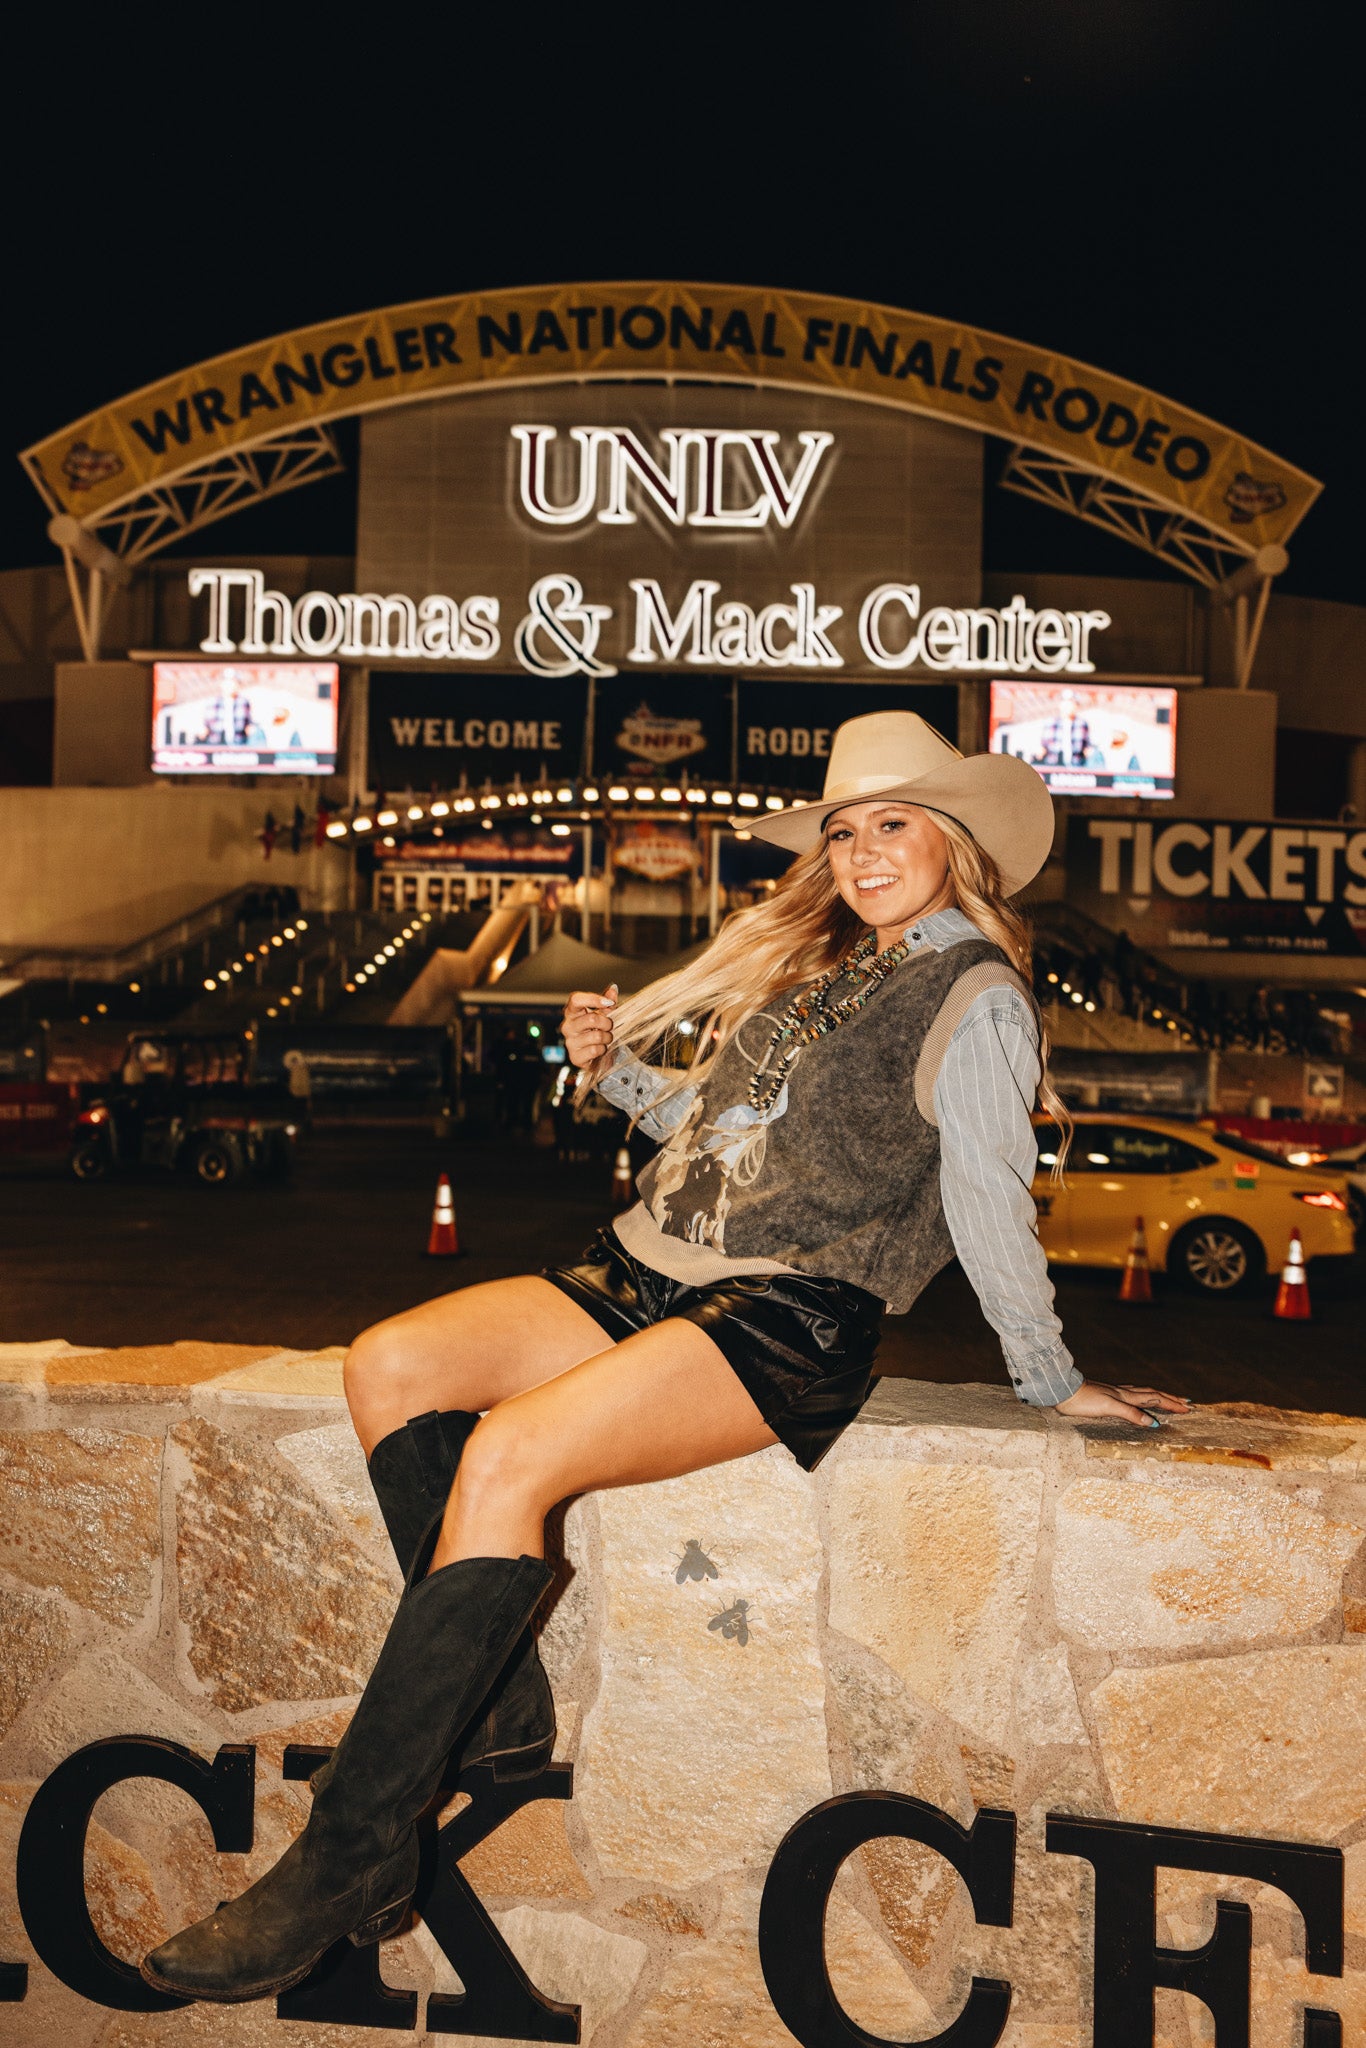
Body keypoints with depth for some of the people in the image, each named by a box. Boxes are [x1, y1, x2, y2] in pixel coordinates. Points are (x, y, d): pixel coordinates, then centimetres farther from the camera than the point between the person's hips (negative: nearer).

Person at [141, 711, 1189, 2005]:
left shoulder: (973, 998, -1)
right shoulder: (812, 962, 23)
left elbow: (990, 1207, -1)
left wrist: (1054, 1384, 0)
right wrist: (617, 1069, 13)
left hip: (788, 1326, -8)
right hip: (644, 1279, 9)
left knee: (510, 1456, -29)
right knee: (391, 1366, -13)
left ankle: (346, 1854, -22)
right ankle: (494, 1707, -8)